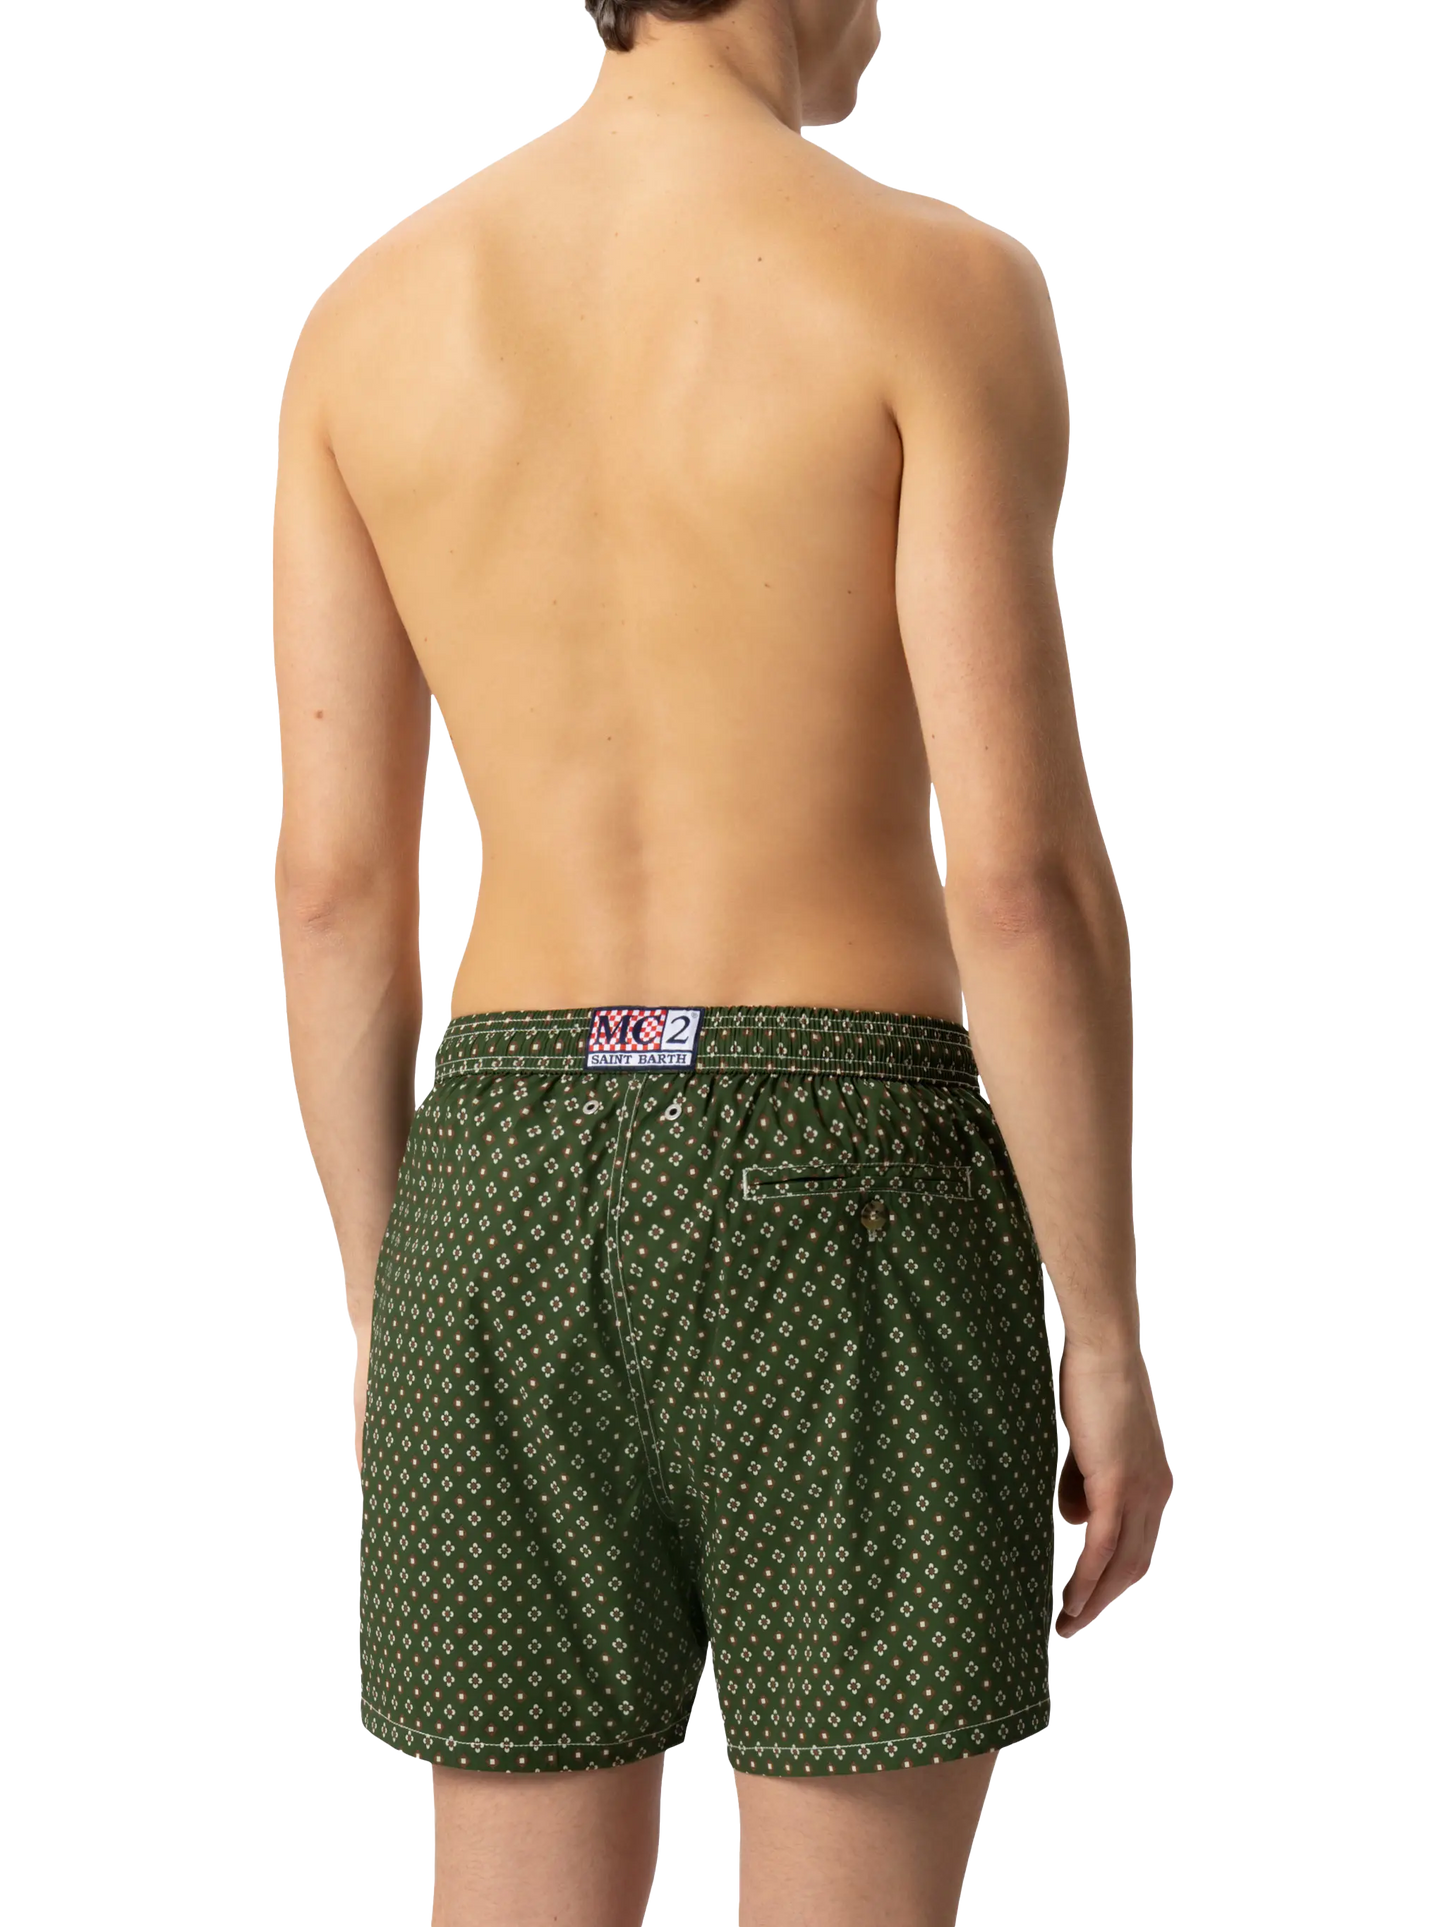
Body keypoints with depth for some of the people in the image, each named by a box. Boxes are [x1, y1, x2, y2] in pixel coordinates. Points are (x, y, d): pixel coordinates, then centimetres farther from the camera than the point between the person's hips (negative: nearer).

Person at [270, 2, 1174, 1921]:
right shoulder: (939, 283, -8)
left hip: (522, 1207, 4)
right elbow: (1024, 871, -13)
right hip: (847, 1210, -4)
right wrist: (1111, 1345, -4)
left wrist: (384, 1321, 14)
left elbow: (333, 881, 4)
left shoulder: (366, 311, 6)